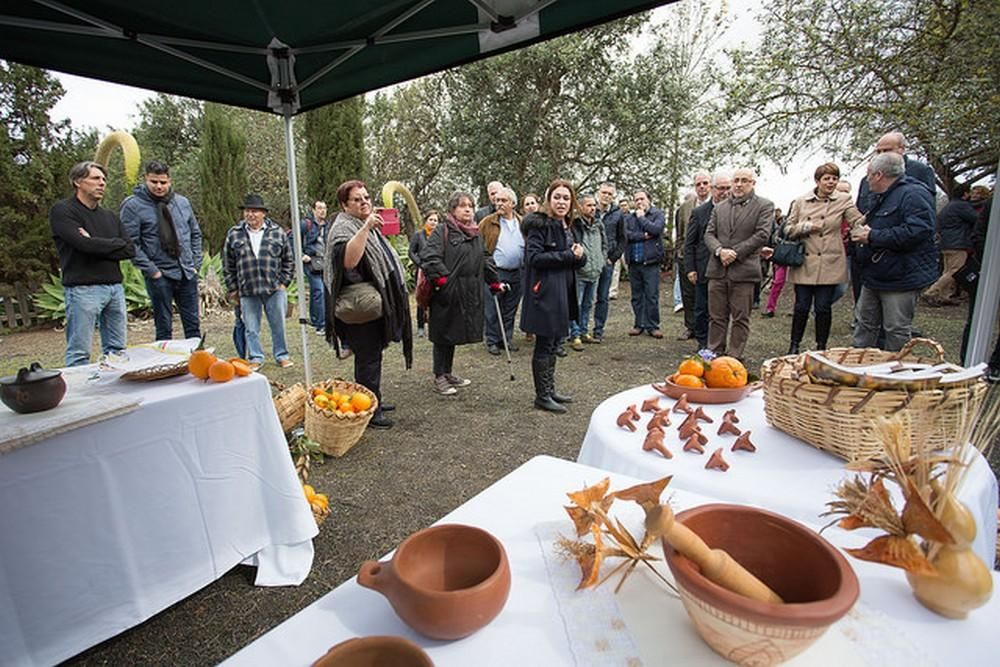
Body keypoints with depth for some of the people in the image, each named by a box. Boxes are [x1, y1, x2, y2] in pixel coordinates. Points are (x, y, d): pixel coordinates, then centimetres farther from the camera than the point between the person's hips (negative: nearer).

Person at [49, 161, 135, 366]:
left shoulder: (109, 216, 18)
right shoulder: (62, 210, 0)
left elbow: (131, 250, 7)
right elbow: (84, 244, -15)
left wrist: (97, 246, -7)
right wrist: (116, 243, 1)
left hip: (115, 286, 6)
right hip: (83, 289, -6)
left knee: (117, 350, 7)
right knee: (79, 353, -4)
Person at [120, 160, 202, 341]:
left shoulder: (182, 202, 9)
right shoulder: (132, 205, -5)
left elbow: (195, 234, 16)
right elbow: (130, 243, -7)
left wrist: (196, 264, 7)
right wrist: (151, 270, -12)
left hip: (187, 274, 4)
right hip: (160, 276, -4)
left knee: (193, 325, 10)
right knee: (164, 329, 4)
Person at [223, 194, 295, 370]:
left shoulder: (278, 232, 3)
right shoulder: (234, 234, 5)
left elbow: (288, 260, 8)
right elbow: (228, 265, 9)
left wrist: (284, 282, 1)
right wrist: (232, 288, 7)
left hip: (275, 289, -1)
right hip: (247, 291, 1)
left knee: (278, 325, 7)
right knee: (251, 328, 8)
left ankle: (282, 355, 22)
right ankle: (255, 358, 21)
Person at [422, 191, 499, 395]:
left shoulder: (476, 233, 16)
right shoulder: (442, 231, -6)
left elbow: (485, 260, 22)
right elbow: (431, 258, -16)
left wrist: (494, 282, 18)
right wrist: (441, 280, -21)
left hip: (469, 294, 7)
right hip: (446, 294, -7)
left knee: (455, 332, 15)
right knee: (443, 334, 1)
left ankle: (448, 373, 28)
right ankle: (439, 378, 12)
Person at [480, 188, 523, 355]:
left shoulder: (522, 223, 9)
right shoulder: (488, 222, -1)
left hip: (516, 274, 3)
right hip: (494, 273, -3)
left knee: (510, 309, 12)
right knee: (492, 309, 1)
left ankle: (507, 338, 24)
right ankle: (492, 341, 12)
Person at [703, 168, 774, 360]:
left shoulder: (764, 205, 4)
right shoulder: (719, 207, 16)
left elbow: (762, 235, -6)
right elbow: (709, 234, 9)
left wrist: (735, 253, -12)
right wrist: (720, 251, -11)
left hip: (744, 270, -3)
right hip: (717, 270, 3)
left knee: (740, 318, 2)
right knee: (716, 317, 7)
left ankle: (734, 357, 10)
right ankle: (714, 354, 15)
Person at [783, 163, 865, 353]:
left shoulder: (843, 200, 4)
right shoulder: (801, 202, 6)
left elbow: (860, 222, -5)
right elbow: (788, 229, 6)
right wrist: (807, 226, -10)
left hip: (829, 264, 0)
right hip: (804, 263, 0)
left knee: (823, 308, 4)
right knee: (802, 306, 5)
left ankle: (821, 347, 19)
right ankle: (794, 345, 19)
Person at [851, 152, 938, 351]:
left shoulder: (913, 194, -15)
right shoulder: (880, 197, 16)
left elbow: (917, 231, -28)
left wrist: (872, 237, -22)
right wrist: (861, 233, 11)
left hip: (900, 280, -10)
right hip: (873, 277, 10)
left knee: (896, 331, 1)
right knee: (865, 324, 15)